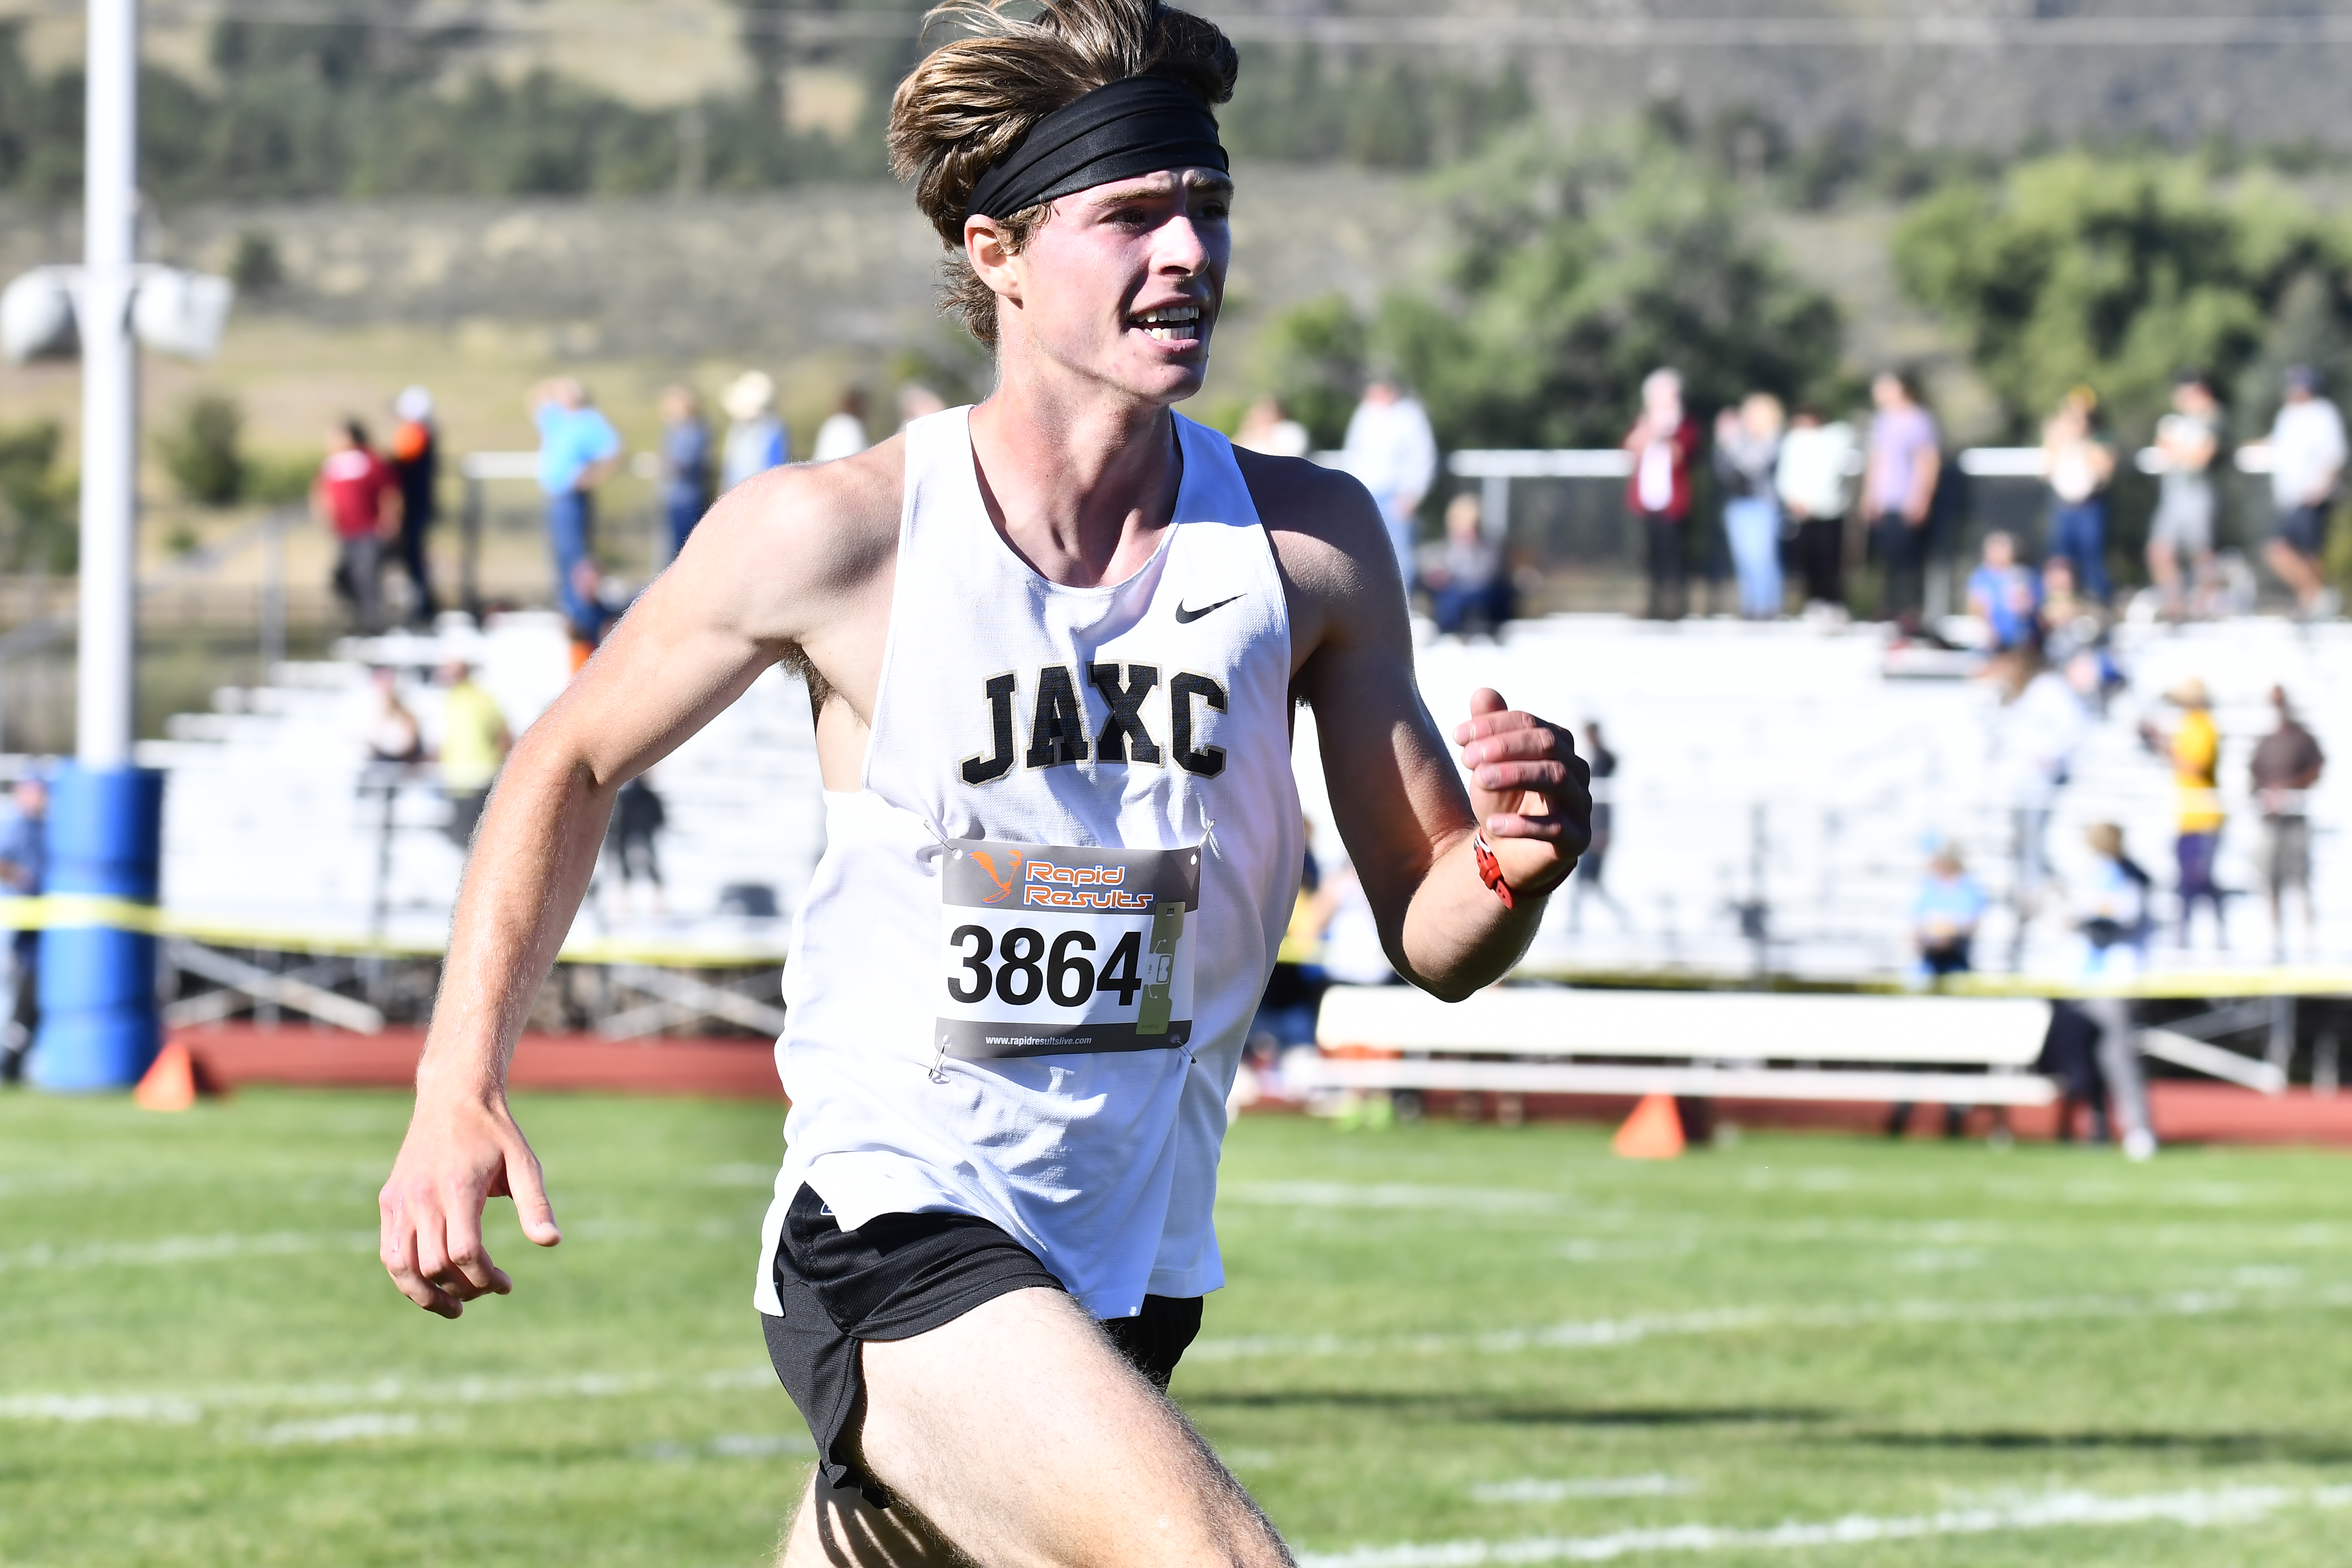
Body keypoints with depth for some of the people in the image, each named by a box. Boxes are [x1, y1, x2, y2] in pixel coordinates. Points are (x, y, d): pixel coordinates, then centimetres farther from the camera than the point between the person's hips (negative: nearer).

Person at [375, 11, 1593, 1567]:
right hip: (891, 1238, -5)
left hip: (1133, 1268, 5)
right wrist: (458, 1093, -2)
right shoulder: (832, 534, -9)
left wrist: (1516, 861, -19)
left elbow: (1434, 940, 4)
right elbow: (572, 764, 6)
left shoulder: (1313, 544, 0)